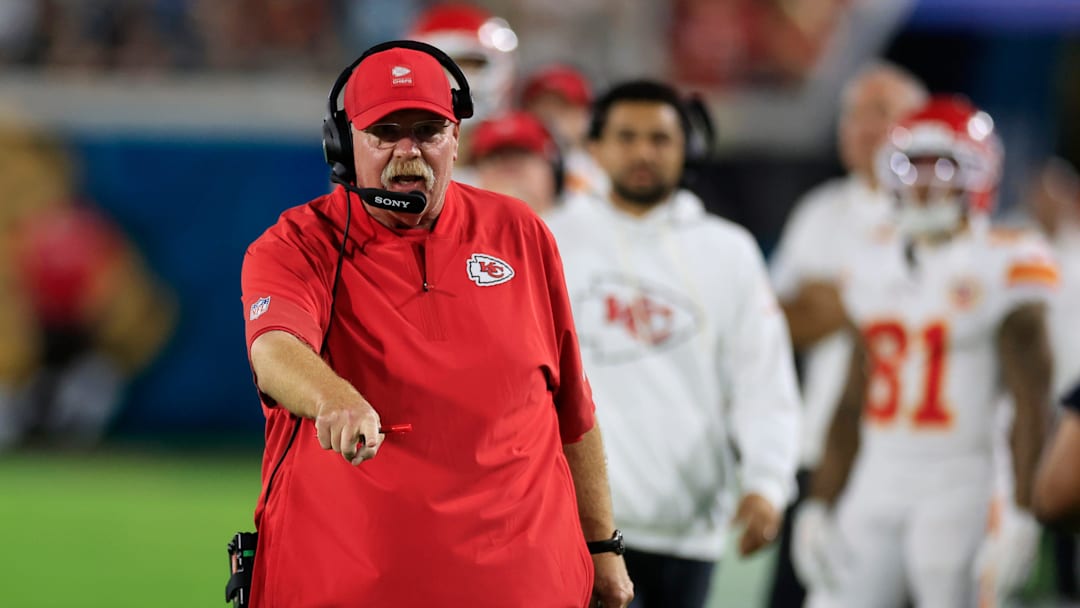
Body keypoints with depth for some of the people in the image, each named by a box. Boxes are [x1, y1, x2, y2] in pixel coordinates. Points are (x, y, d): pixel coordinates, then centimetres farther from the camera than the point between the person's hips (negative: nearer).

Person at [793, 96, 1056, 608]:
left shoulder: (1002, 266, -6)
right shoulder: (877, 262, 13)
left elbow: (1031, 406, -9)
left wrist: (1019, 517, -15)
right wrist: (819, 504, 14)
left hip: (960, 487, -6)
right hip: (876, 485, 6)